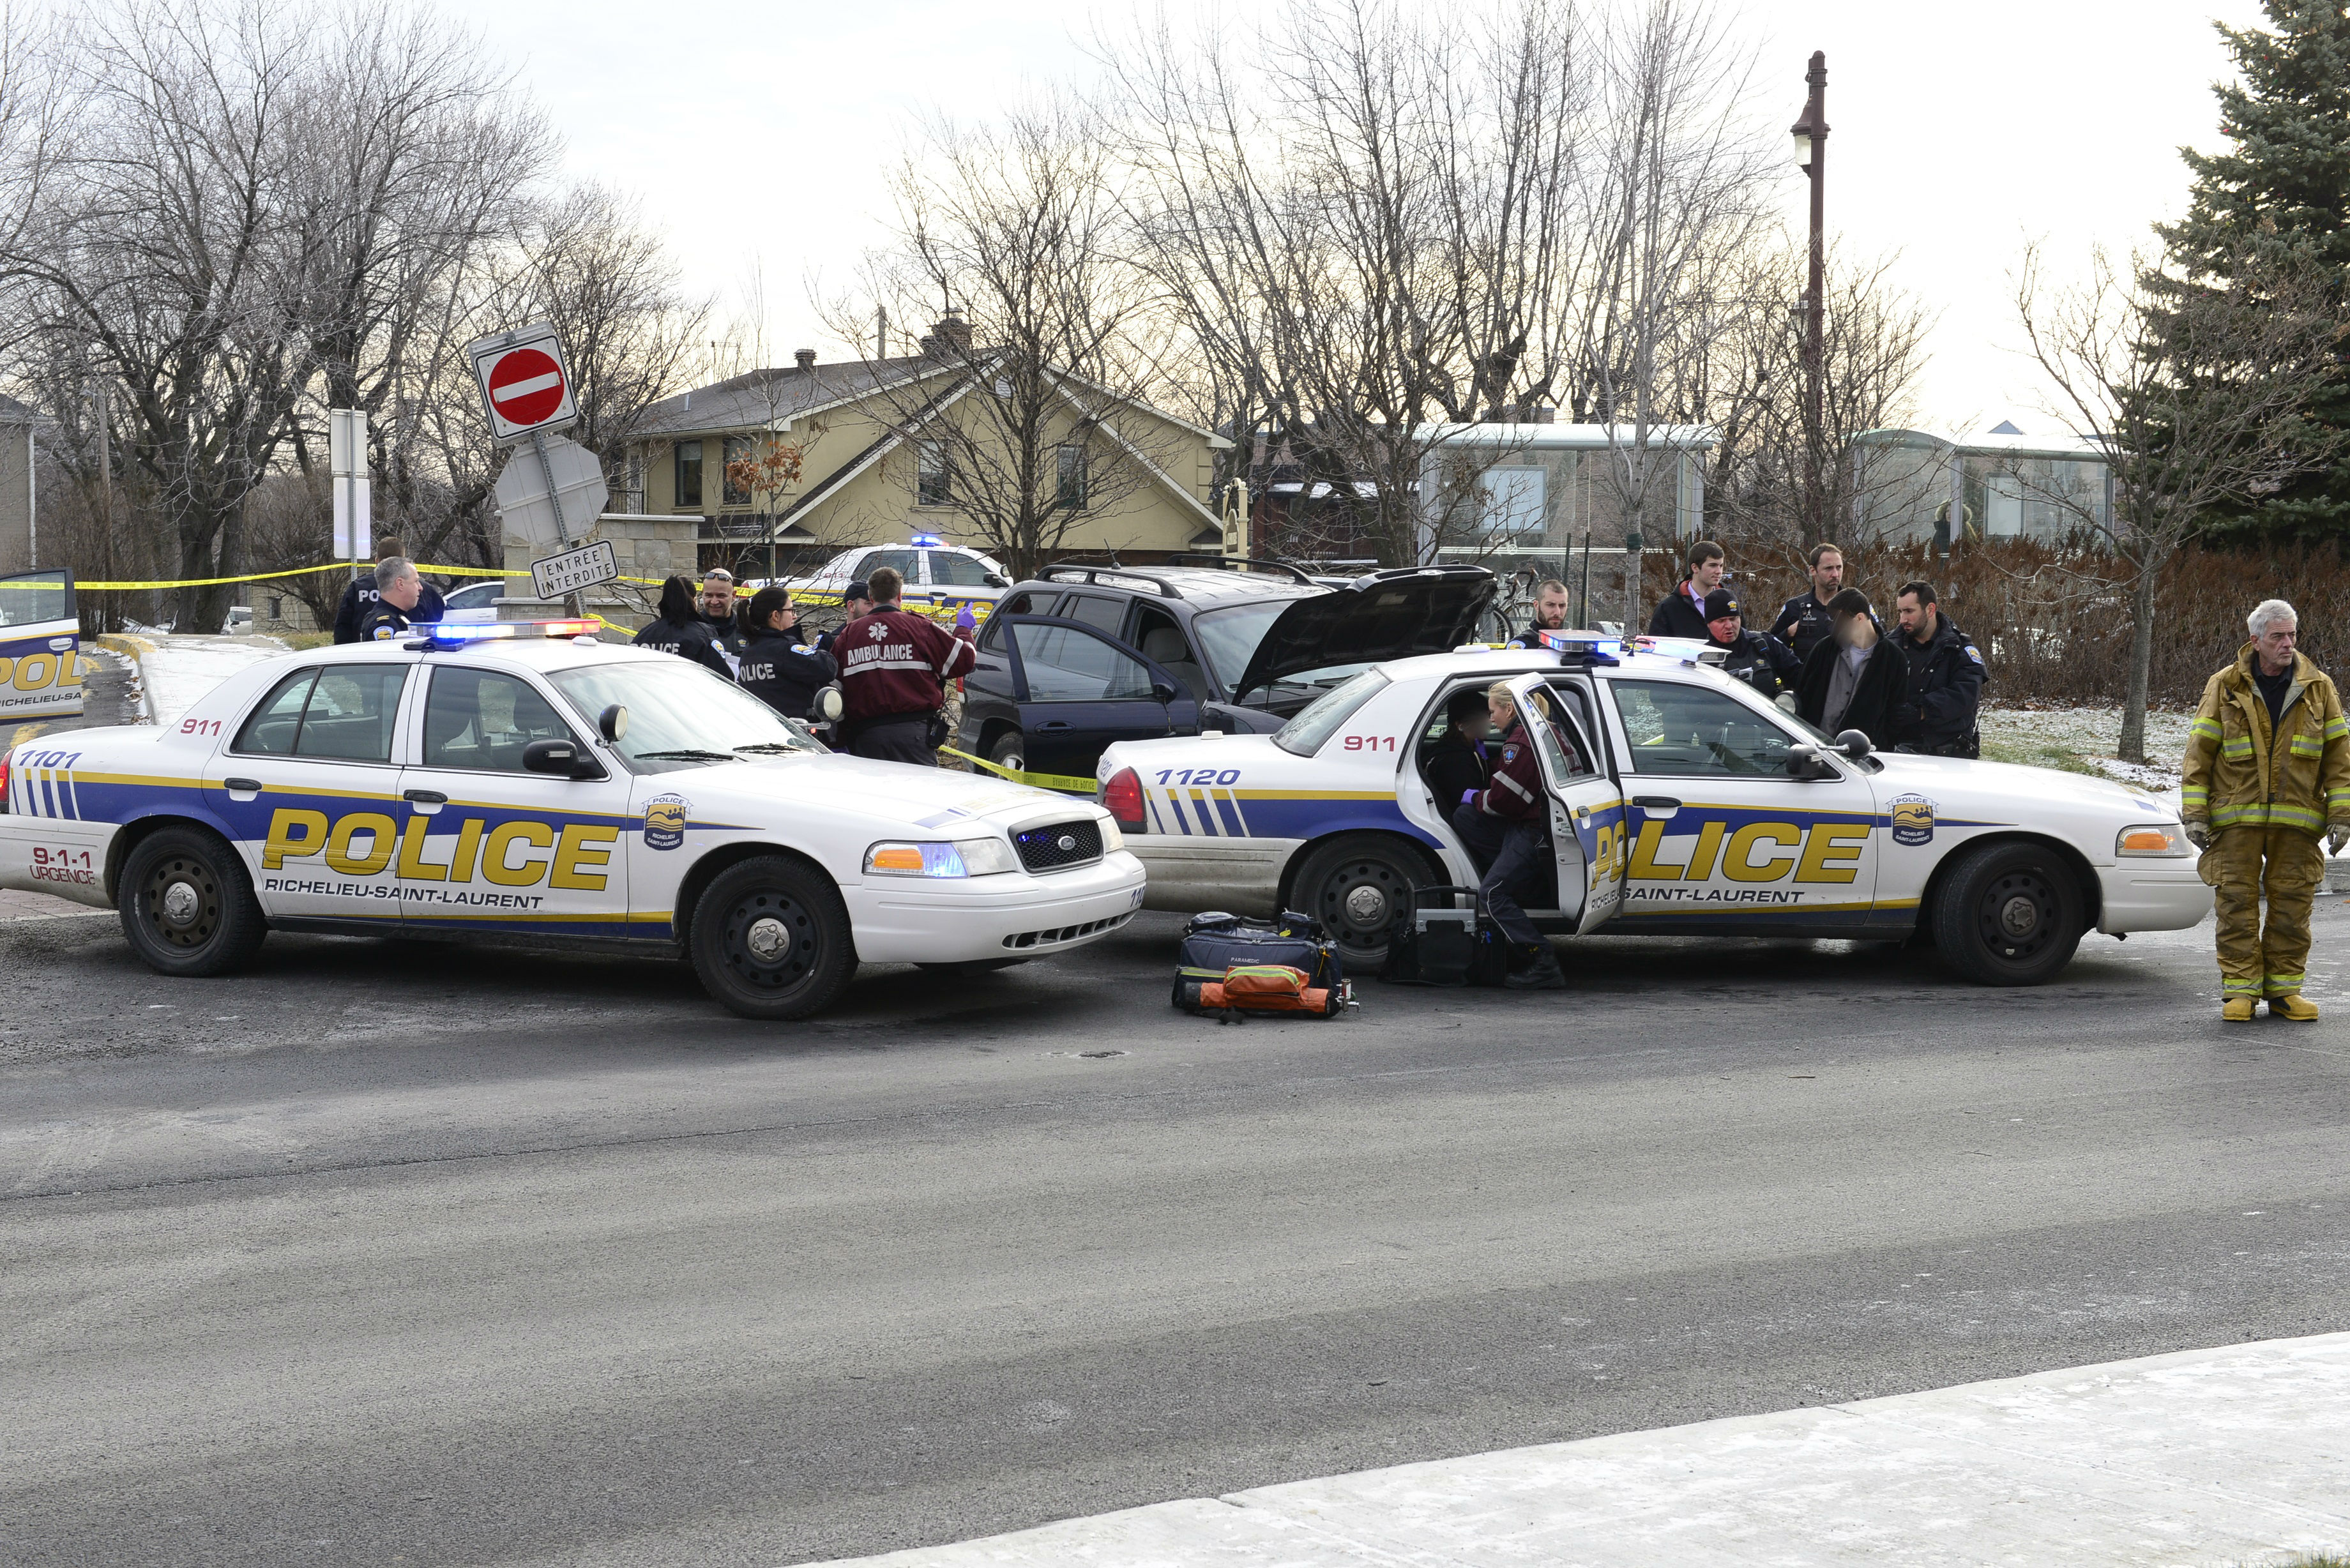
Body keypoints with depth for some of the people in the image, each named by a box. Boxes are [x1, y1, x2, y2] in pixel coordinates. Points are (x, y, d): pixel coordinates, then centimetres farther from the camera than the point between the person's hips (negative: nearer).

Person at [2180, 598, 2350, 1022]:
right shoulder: (2224, 687, 4)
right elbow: (2199, 752, 4)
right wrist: (2195, 813, -3)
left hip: (2296, 819, 1)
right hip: (2237, 816, -1)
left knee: (2292, 906, 3)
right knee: (2237, 903, -2)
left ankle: (2284, 989, 12)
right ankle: (2239, 990, 4)